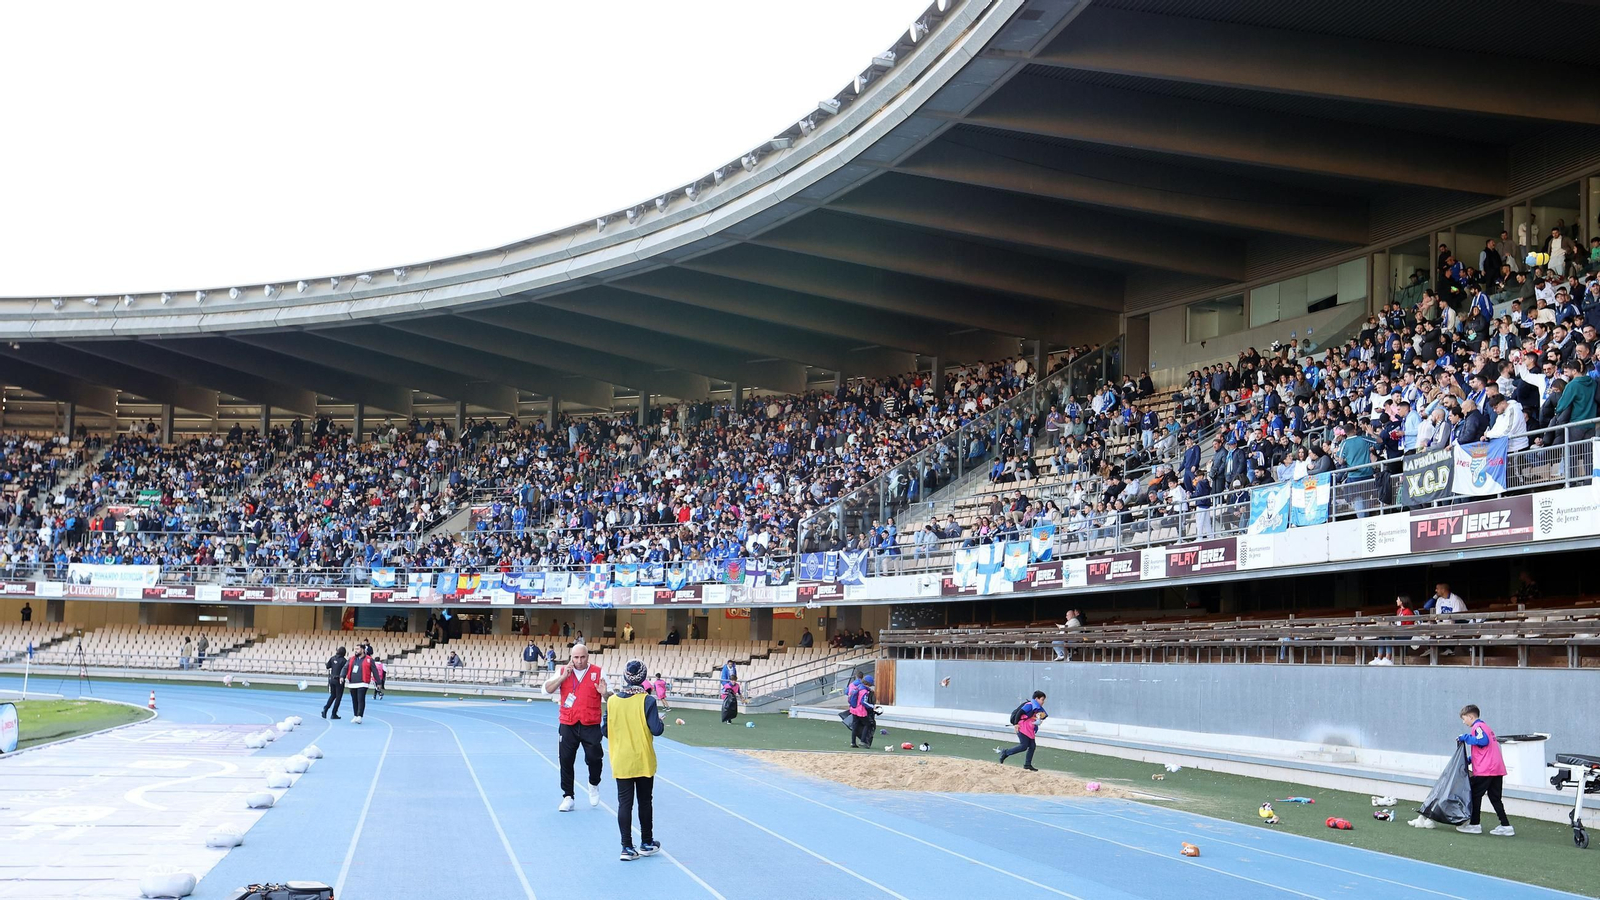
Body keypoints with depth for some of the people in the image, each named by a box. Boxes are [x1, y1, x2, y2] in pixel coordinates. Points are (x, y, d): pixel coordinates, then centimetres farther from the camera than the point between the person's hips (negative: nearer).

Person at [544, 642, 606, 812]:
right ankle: (567, 797, 13)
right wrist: (563, 676, -17)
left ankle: (594, 785, 25)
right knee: (566, 760, 3)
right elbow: (547, 689, -7)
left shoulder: (598, 673, 2)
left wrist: (604, 693, -18)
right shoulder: (563, 671, 5)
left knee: (594, 757, -7)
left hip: (591, 725, -1)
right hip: (568, 725, 1)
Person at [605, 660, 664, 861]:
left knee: (624, 803, 4)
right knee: (645, 801, 13)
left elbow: (604, 730, 1)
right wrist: (662, 721, 5)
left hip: (621, 762, 2)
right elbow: (657, 730, -17)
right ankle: (647, 843, 25)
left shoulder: (612, 700, -5)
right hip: (643, 761, -1)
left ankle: (627, 848, 3)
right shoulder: (647, 701, -14)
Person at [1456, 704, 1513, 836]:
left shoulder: (1477, 726, -6)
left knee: (1475, 795, 1)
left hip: (1485, 770, -9)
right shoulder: (1485, 726, 24)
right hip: (1497, 768, 9)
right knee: (1495, 798, 10)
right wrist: (1471, 759, 24)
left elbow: (1483, 740, -25)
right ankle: (1506, 826, 6)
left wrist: (1466, 738, -15)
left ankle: (1474, 824, 4)